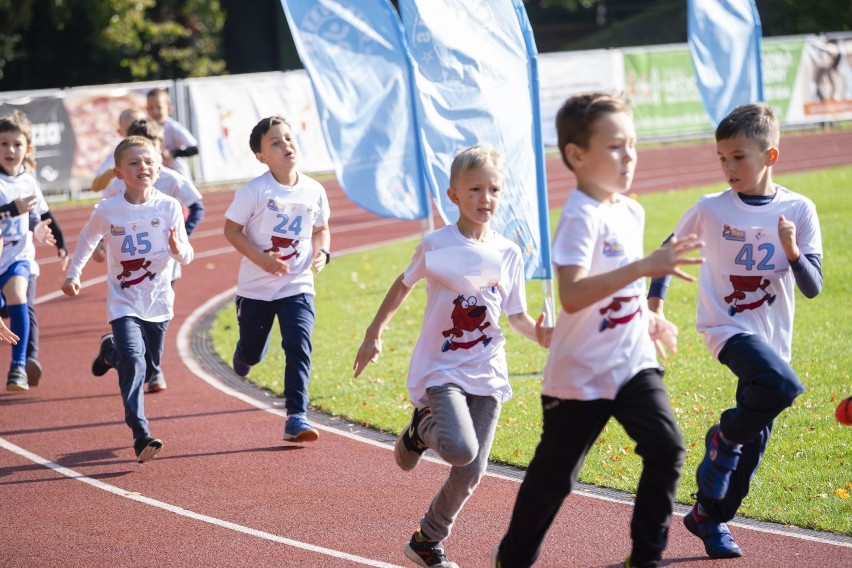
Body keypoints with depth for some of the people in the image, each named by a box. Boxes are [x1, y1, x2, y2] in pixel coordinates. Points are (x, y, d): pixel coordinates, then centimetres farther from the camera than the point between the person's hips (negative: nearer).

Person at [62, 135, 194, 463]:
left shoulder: (169, 207, -10)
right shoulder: (107, 211, -10)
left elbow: (186, 257, -8)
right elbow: (87, 239, 11)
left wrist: (178, 248, -29)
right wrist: (73, 273, 13)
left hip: (158, 301, 2)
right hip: (124, 303, -2)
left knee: (150, 363, 18)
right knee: (133, 362, -20)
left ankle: (110, 350, 51)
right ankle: (140, 435, -19)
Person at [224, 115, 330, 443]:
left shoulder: (314, 191, -2)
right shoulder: (254, 191, -14)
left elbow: (321, 228, 14)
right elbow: (232, 230, -9)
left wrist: (322, 252, -7)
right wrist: (261, 258, -20)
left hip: (297, 286, 1)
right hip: (256, 287, -1)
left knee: (299, 348, -16)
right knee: (252, 352, 14)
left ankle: (296, 417, -12)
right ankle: (243, 356, 53)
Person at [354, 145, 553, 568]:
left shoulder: (508, 254, 2)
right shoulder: (436, 246, -7)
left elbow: (517, 316, 6)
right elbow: (404, 285, 9)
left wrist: (539, 335, -14)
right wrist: (374, 333, 11)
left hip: (486, 373, 4)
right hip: (440, 369, -4)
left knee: (470, 473, 4)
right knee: (461, 449, -27)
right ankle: (422, 427, 8)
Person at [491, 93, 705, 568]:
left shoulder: (631, 211, 6)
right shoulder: (581, 218, -20)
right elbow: (572, 295, -36)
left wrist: (650, 321, 14)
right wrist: (644, 267, -42)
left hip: (634, 363, 6)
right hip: (581, 373, -6)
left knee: (667, 449, -12)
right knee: (555, 475, 8)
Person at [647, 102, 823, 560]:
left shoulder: (798, 211, -5)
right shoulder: (711, 209, -7)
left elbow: (813, 288, -7)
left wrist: (793, 251, -24)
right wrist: (655, 298, 9)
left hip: (771, 339, 3)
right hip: (727, 328, -3)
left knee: (752, 445, 7)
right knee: (782, 385, -31)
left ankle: (710, 518, 26)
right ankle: (726, 435, -5)